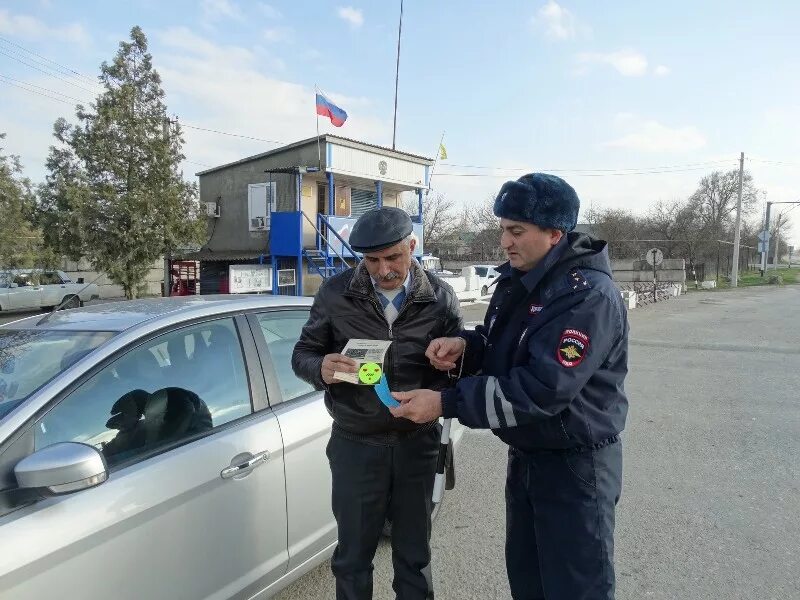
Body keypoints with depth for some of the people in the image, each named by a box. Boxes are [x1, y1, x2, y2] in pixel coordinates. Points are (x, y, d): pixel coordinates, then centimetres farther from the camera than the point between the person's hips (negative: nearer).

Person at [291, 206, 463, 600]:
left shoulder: (440, 297, -5)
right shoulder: (335, 293, -6)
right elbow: (302, 354, 0)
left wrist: (436, 399, -22)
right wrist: (321, 369, -23)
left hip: (417, 441, 1)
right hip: (355, 443, 0)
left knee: (414, 553, 18)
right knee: (352, 554, 15)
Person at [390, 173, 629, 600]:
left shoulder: (590, 296, -24)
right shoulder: (518, 279, 4)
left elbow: (542, 389, -31)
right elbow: (502, 344, 14)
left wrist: (445, 403, -29)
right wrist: (464, 345, -9)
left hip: (576, 466, -8)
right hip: (524, 455, 8)